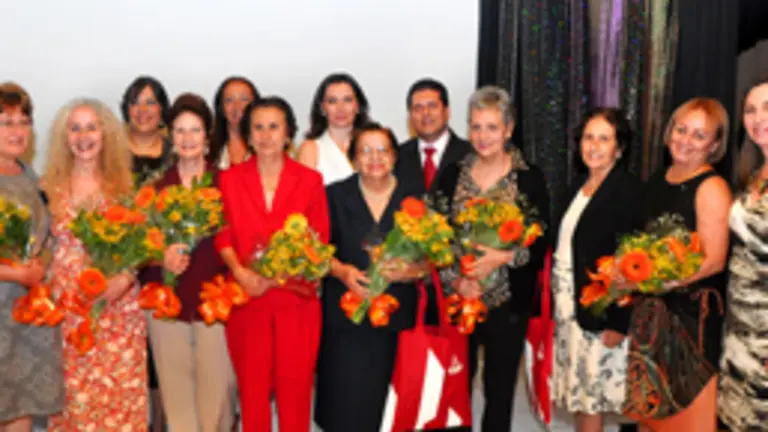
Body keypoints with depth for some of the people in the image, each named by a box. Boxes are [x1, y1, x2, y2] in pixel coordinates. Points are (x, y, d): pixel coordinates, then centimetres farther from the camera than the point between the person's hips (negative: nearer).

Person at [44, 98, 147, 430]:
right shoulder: (51, 186, 6)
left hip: (117, 305, 0)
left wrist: (126, 277, -13)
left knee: (119, 389, 2)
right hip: (66, 305, 1)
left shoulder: (124, 186, 5)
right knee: (71, 391, 4)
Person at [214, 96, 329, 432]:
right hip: (246, 297, 1)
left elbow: (319, 239, 2)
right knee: (252, 386, 6)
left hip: (296, 299, -1)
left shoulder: (310, 180, 5)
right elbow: (223, 234, 5)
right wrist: (239, 271, -13)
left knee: (295, 385, 3)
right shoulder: (229, 179, 8)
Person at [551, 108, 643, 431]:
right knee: (577, 394, 14)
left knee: (590, 396, 2)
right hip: (569, 307, 7)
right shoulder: (580, 186, 10)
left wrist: (618, 322, -19)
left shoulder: (629, 189, -14)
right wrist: (557, 303, 11)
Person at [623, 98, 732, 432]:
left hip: (692, 312, -7)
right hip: (650, 310, 7)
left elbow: (714, 260, -18)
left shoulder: (712, 188, -12)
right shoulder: (657, 182, 9)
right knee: (649, 405, 14)